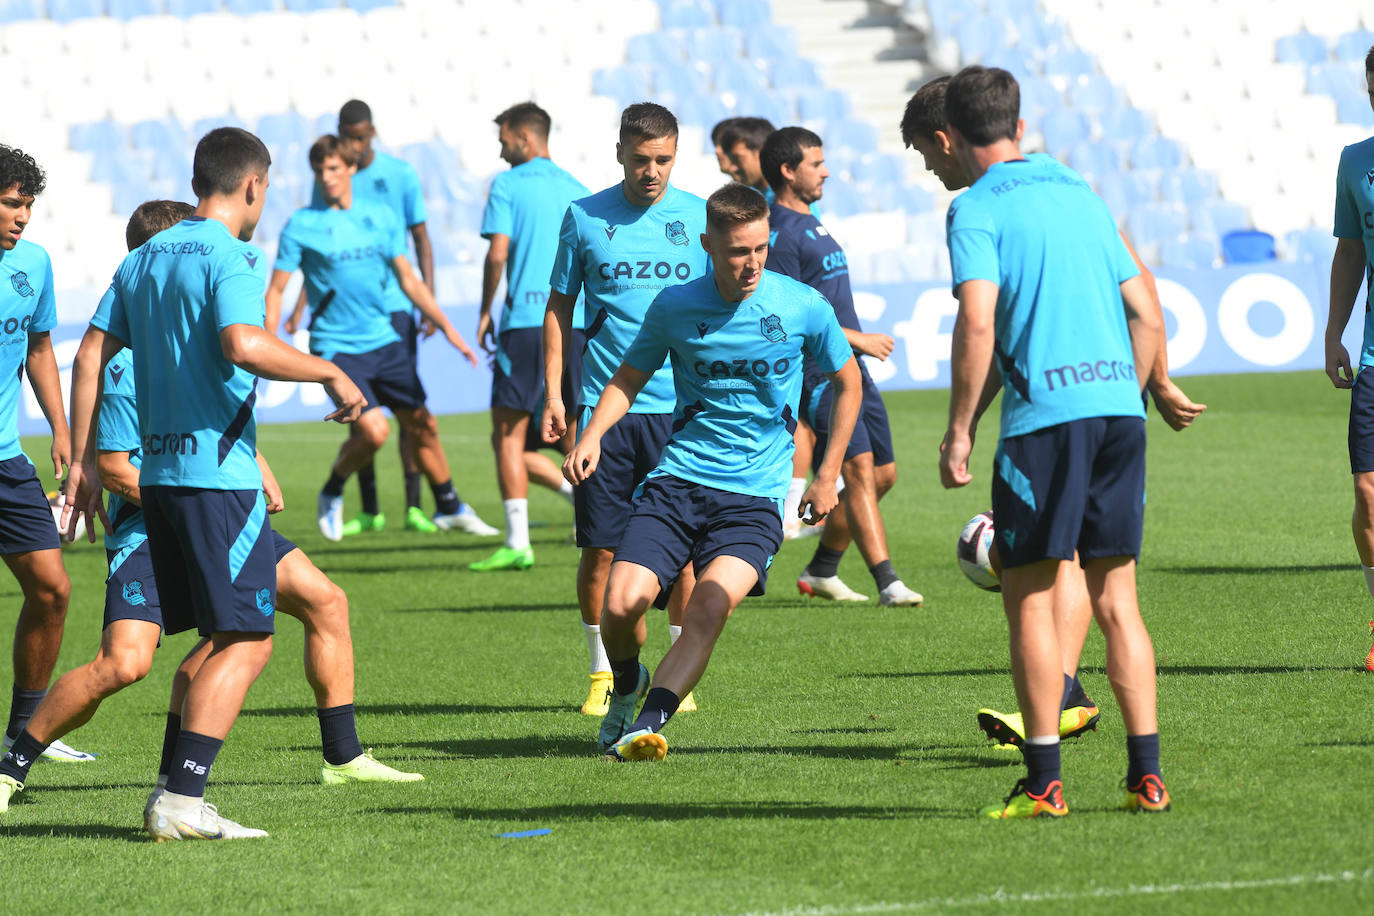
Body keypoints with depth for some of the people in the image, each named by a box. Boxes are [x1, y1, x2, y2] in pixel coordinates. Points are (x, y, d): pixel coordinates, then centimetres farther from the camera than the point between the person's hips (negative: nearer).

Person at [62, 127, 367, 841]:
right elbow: (243, 344, -26)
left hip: (157, 475, 9)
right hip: (219, 475, -9)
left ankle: (178, 794, 12)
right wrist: (329, 373, -14)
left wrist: (83, 462, 17)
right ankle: (180, 802, -15)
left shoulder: (144, 259, 16)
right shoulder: (231, 258, -9)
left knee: (225, 635, 16)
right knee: (247, 641, -6)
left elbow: (91, 356, 14)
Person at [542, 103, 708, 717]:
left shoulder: (699, 218, 6)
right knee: (600, 548, -1)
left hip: (682, 409, 0)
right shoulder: (584, 218, 4)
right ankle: (603, 674, 12)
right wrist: (553, 395, 3)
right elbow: (559, 308, 10)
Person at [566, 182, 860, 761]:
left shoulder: (803, 307, -2)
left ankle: (647, 724, -27)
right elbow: (630, 377, 16)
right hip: (678, 479, 1)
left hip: (755, 495, -1)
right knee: (620, 604, -14)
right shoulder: (675, 307, 0)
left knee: (709, 606, -26)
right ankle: (627, 687, 19)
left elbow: (847, 382, 14)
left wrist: (828, 476, 11)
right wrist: (593, 434, -3)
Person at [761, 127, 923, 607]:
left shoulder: (808, 224, 18)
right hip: (818, 373, -10)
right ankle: (887, 582, -24)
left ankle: (821, 571, 22)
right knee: (860, 468, -18)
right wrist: (857, 339, -14)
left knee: (883, 475, 10)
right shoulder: (779, 233, -13)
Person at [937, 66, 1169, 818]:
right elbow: (1147, 315, 17)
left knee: (1029, 595, 2)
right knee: (1115, 597, 10)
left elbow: (977, 324, -14)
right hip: (1119, 404, 6)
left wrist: (958, 430, -8)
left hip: (1045, 414, -6)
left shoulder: (976, 209, -1)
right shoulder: (1080, 194, 18)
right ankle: (1146, 775, 6)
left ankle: (1044, 783, 0)